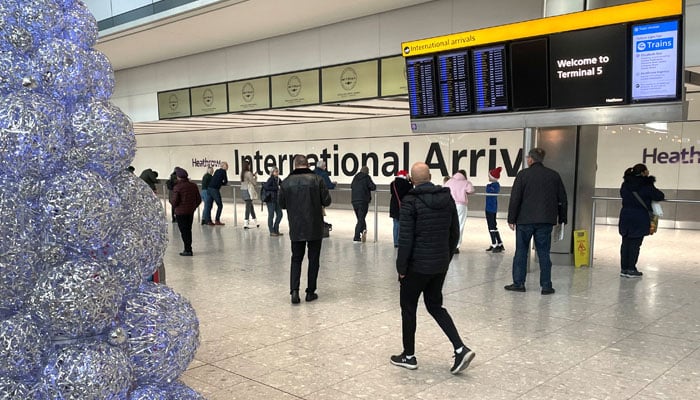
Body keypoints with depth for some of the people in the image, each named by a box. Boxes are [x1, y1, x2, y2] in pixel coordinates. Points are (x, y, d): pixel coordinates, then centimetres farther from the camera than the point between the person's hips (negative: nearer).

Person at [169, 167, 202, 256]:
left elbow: (174, 202, -15)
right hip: (191, 212, 6)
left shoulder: (177, 187, -14)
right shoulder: (193, 186, 3)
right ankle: (188, 249, 24)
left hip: (180, 212, -6)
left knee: (184, 231, 0)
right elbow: (199, 199, 8)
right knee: (188, 230, 17)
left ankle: (188, 250, -1)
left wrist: (171, 194, 5)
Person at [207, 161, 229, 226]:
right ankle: (217, 220, -3)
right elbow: (225, 182, 3)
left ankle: (209, 221, 9)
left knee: (209, 206, 8)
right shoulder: (223, 171, -2)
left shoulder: (217, 171, 20)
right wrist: (222, 183, 20)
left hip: (209, 188, 8)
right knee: (220, 205, 0)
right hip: (215, 189, -8)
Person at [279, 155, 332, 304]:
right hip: (315, 228, -1)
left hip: (296, 229, 2)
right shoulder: (317, 180, -9)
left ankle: (294, 290, -1)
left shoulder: (286, 182, -3)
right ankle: (310, 292, 14)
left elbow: (282, 204, 6)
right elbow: (327, 201, -6)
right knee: (313, 259, 10)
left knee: (296, 259, 12)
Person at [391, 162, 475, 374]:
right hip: (440, 264, 6)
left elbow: (405, 239, -17)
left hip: (418, 265, -6)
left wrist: (401, 268, -8)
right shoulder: (447, 198, 4)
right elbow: (454, 234, 9)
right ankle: (461, 348, 7)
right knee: (435, 305, 19)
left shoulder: (410, 202, -15)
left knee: (408, 307, 11)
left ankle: (409, 356, 21)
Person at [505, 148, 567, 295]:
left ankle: (518, 283, 9)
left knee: (521, 251, 7)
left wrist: (511, 219, -1)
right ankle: (546, 286, 6)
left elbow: (515, 198, -7)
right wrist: (562, 219, 17)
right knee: (544, 253, 6)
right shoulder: (554, 175, 8)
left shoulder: (523, 174, -4)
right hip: (545, 221, 3)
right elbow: (562, 199, 11)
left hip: (525, 220, -2)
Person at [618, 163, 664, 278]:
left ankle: (624, 268, 15)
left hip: (625, 217, 5)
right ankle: (631, 270, 5)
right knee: (635, 244, 1)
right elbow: (660, 196, -7)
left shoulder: (625, 184, 6)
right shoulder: (646, 186, -12)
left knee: (625, 243, 10)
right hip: (640, 219, -5)